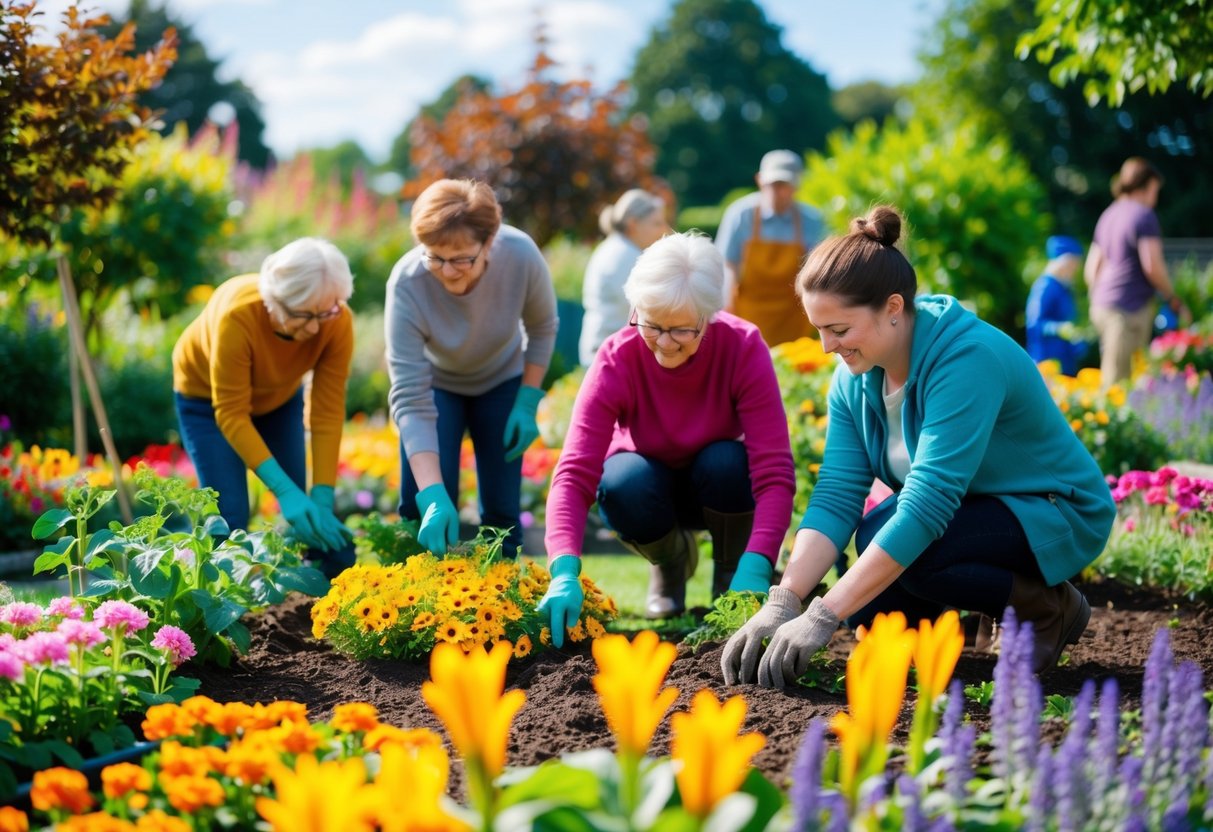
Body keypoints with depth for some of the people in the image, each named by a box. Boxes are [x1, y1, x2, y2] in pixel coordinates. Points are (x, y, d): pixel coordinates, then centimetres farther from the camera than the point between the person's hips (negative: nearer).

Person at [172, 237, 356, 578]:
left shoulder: (338, 322, -32)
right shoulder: (237, 315, -41)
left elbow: (328, 412, -25)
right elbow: (231, 414, -33)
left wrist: (323, 500, -31)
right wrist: (284, 489, -40)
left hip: (279, 396, 3)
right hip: (208, 396, -3)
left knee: (304, 518, 0)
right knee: (231, 517, -13)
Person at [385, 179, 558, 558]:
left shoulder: (521, 255, -33)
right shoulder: (406, 283, -37)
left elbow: (542, 328, -10)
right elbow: (410, 400, -37)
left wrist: (528, 403, -13)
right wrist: (432, 495, -45)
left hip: (502, 380, 1)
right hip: (436, 383, -1)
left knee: (502, 507, -2)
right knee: (421, 506, -14)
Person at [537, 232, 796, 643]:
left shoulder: (743, 347, -28)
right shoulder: (617, 358, -27)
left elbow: (774, 472, -34)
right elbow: (574, 472, -36)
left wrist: (756, 567, -49)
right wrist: (565, 571, -52)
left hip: (719, 486, 0)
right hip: (652, 485, 0)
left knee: (726, 463, -34)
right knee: (622, 484, -33)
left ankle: (731, 574, -3)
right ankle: (672, 561, 2)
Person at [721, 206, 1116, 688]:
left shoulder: (967, 359, -31)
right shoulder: (856, 376, -8)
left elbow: (926, 507, -37)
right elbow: (835, 497, -13)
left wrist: (824, 616, -39)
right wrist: (782, 603, -28)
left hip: (1056, 515, -7)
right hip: (966, 510, 8)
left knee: (883, 535, -28)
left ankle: (1050, 606, -7)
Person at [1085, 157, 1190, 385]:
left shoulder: (1107, 215, 18)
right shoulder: (1144, 215, -8)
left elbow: (1092, 269, 20)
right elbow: (1152, 266, -14)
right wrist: (1174, 300, -3)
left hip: (1102, 306, 9)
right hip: (1131, 307, -9)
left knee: (1110, 377, 8)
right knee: (1120, 380, -11)